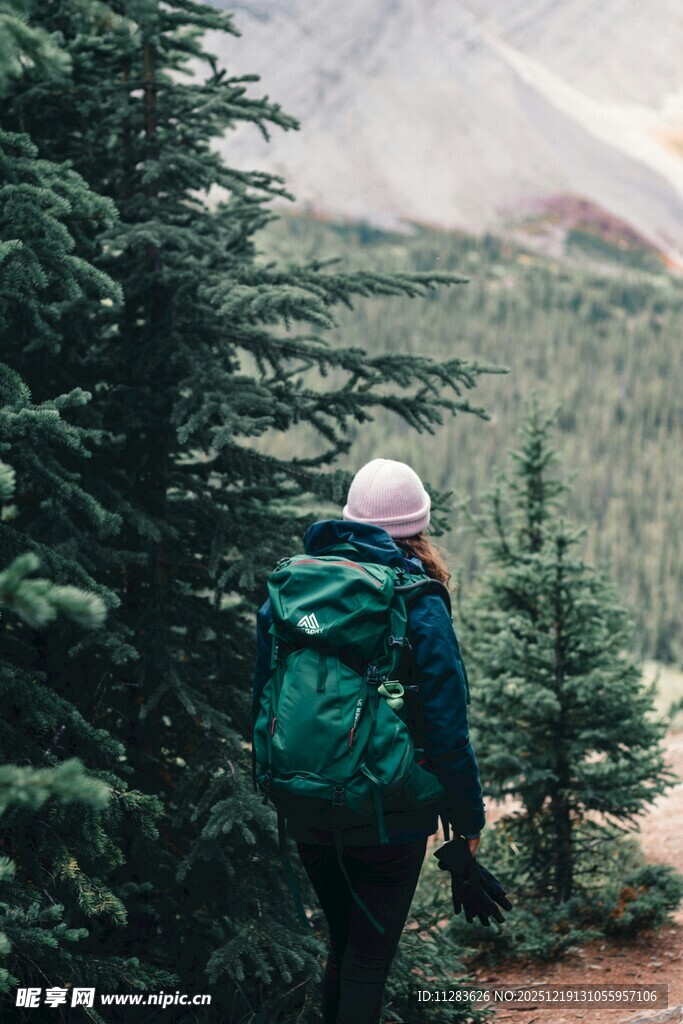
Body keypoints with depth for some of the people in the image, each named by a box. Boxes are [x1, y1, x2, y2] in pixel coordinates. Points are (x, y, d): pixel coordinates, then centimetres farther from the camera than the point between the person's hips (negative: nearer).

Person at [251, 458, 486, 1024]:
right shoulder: (420, 607, -11)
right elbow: (446, 729, -11)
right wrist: (469, 818, -1)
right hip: (389, 817, -5)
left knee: (344, 945, 21)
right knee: (370, 958, 6)